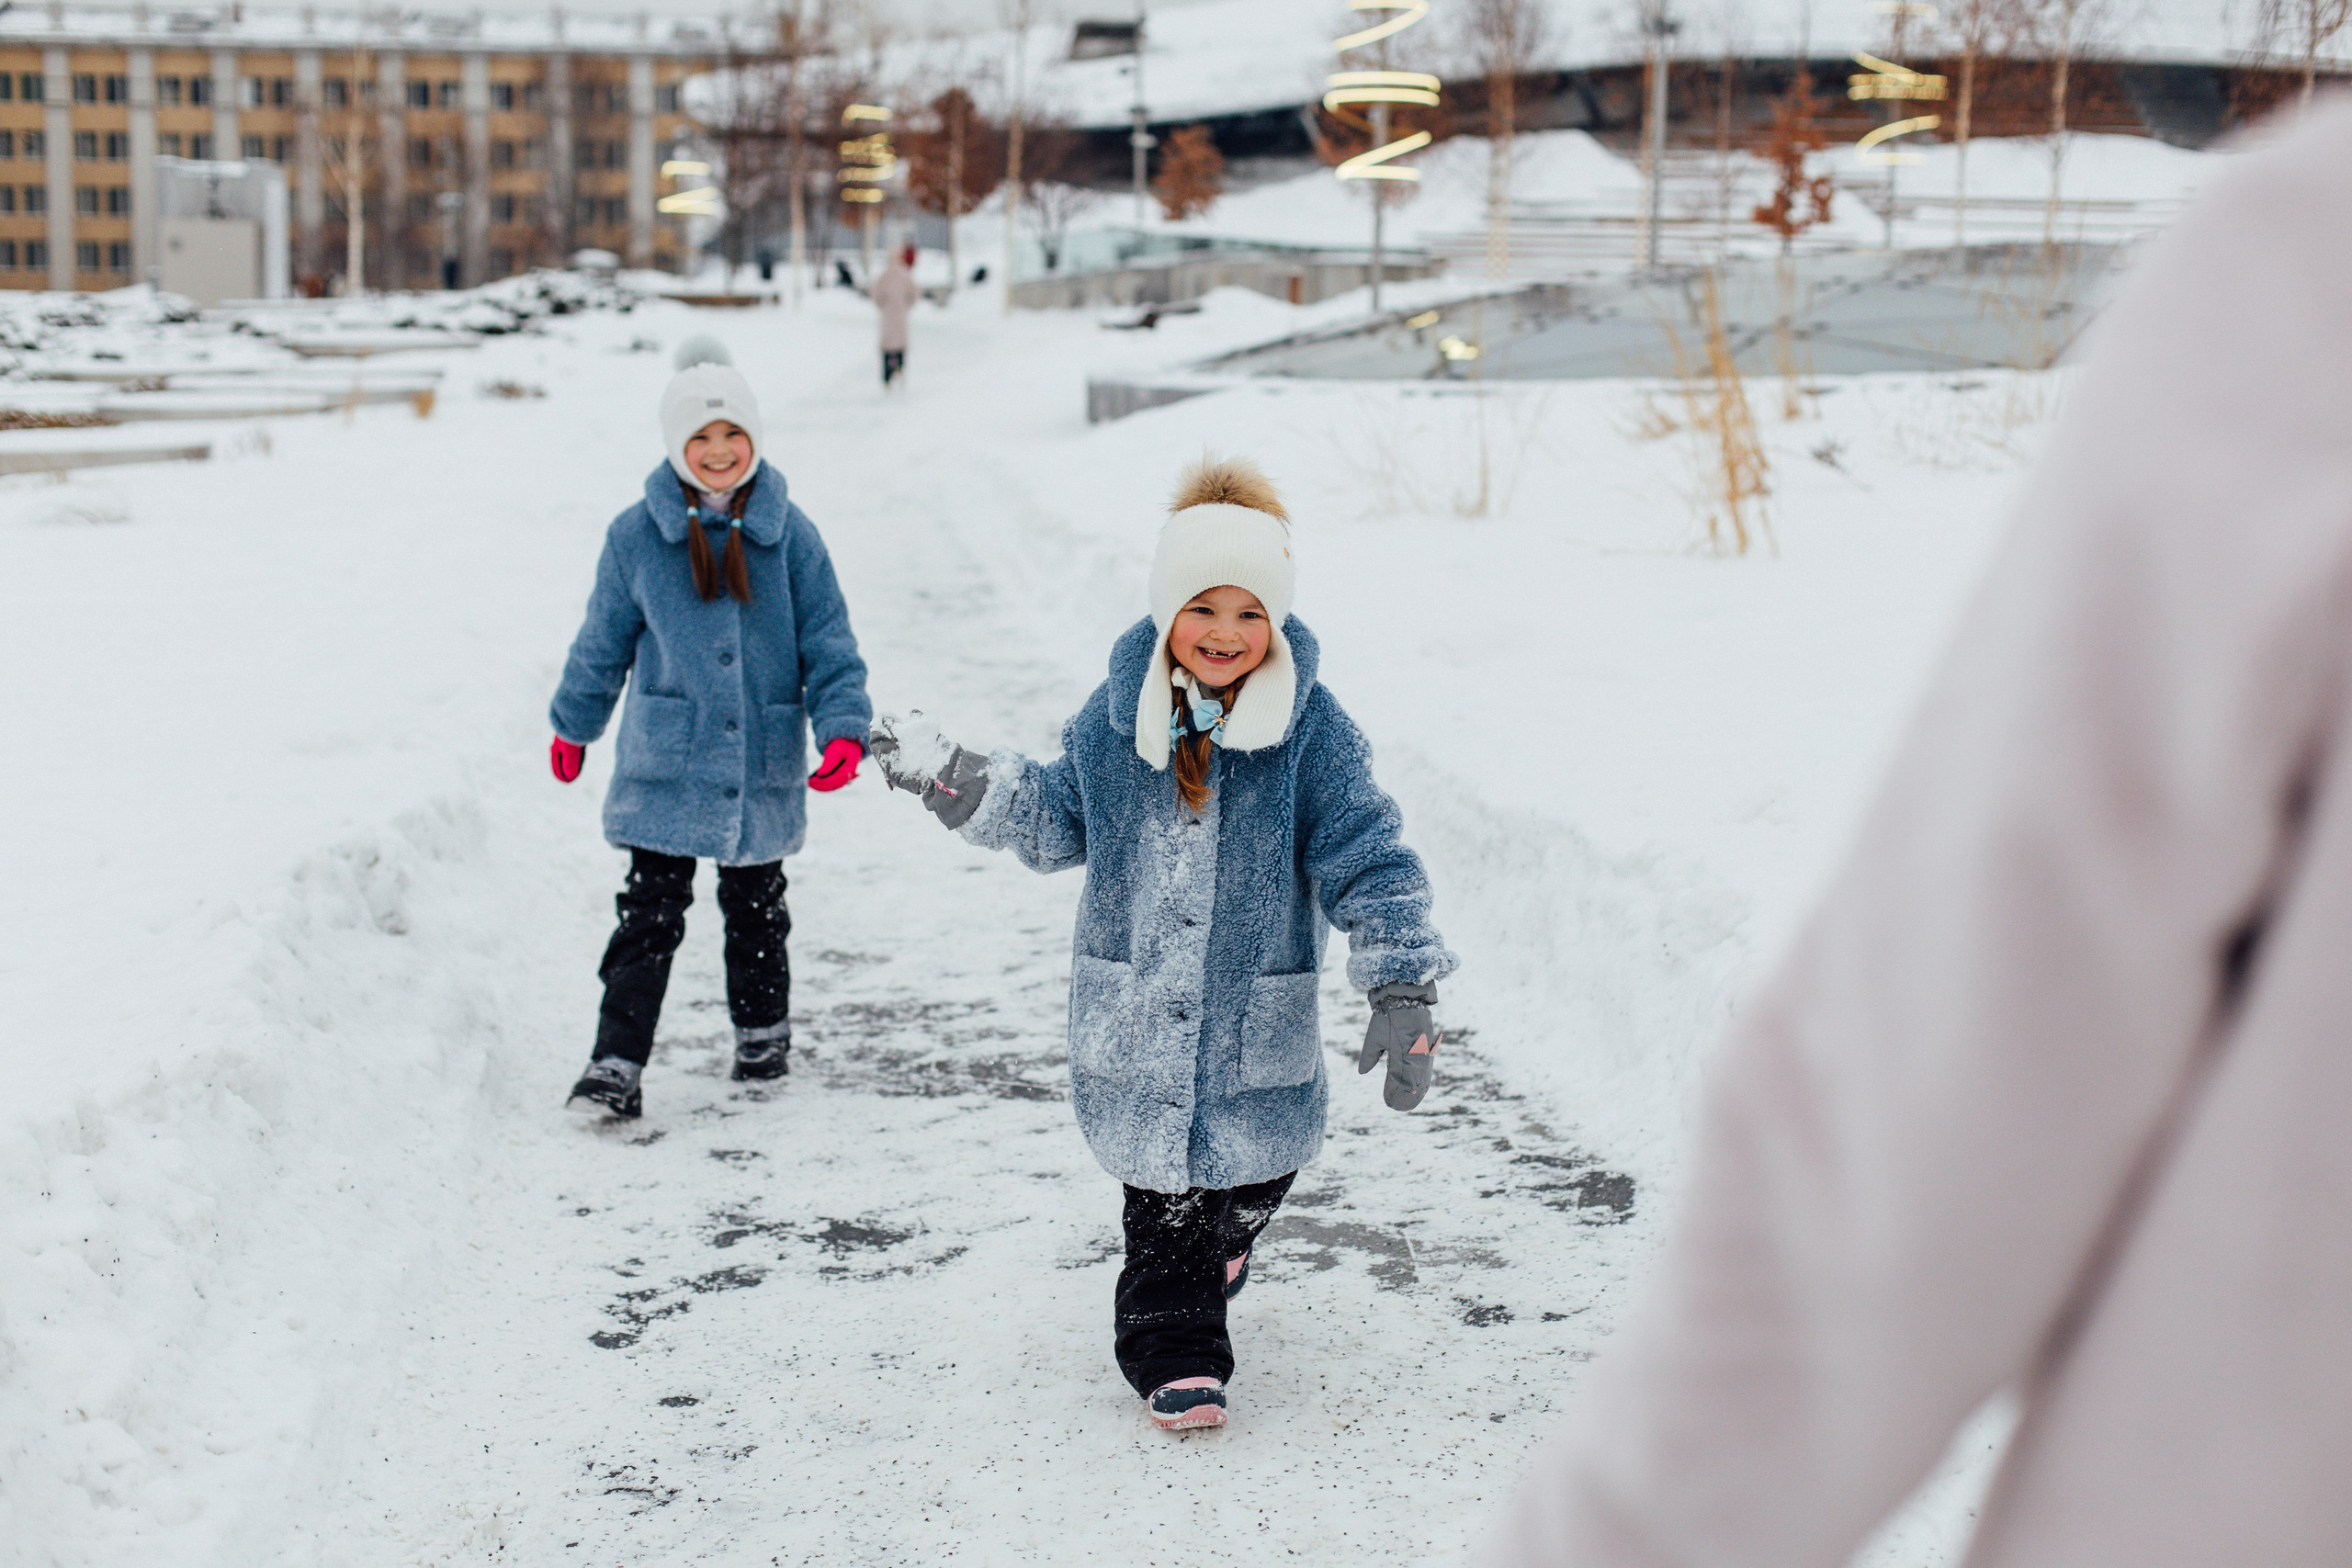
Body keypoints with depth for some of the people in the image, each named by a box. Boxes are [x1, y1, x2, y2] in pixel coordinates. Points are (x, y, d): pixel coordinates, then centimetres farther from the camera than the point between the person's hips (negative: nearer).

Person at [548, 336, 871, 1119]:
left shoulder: (787, 531, -3)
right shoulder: (636, 535, -4)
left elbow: (828, 640, -1)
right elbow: (604, 642, 9)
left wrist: (843, 727, -13)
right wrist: (573, 725, 19)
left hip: (763, 763, 1)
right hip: (665, 764, -1)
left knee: (756, 907, 17)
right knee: (651, 914, -6)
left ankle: (764, 1031, 36)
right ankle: (617, 1063, -4)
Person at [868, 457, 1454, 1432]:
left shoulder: (1311, 728, -8)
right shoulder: (1117, 714, -1)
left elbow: (1368, 858, -8)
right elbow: (1055, 823, 14)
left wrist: (1402, 987, -16)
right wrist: (949, 779, 5)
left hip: (1258, 1018, 0)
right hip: (1135, 1013, 0)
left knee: (1256, 1168, 14)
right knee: (1162, 1186, 2)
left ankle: (1218, 1242, 48)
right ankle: (1174, 1350, 19)